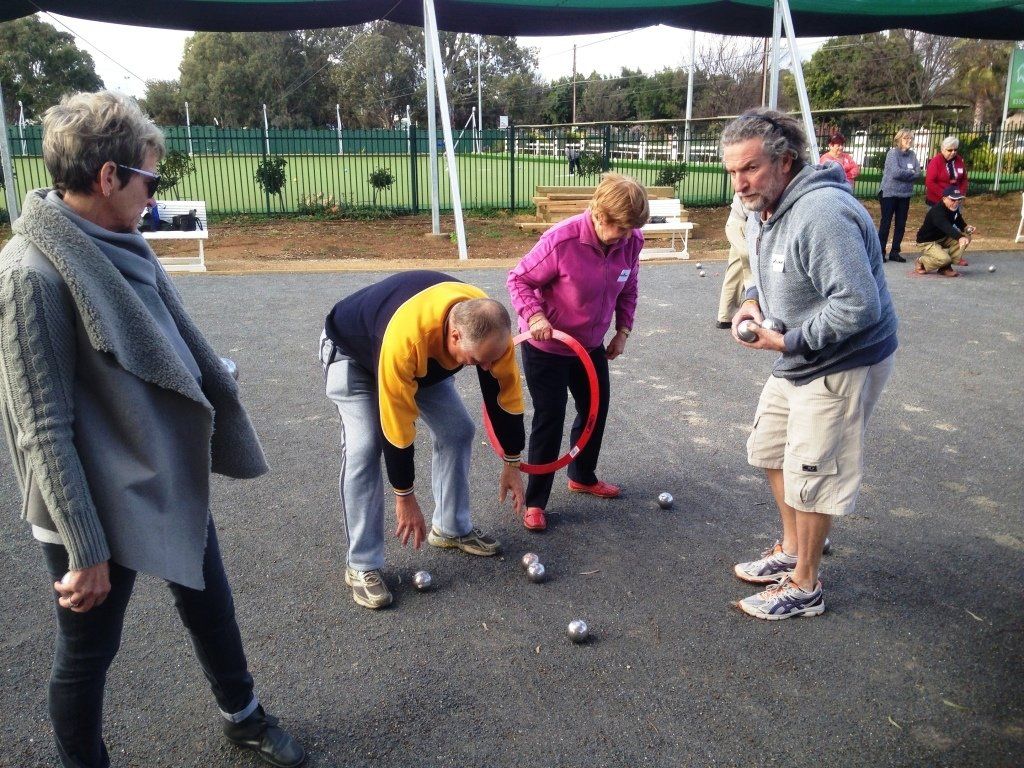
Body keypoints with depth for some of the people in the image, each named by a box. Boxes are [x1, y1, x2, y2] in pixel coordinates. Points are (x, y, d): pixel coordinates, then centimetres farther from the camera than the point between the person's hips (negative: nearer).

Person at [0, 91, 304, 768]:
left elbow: (190, 346, 9)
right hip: (100, 505, -8)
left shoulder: (125, 247, 0)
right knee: (88, 652, 15)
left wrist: (231, 429, 16)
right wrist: (84, 551, -17)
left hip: (174, 479, 8)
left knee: (210, 604, 24)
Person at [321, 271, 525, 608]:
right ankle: (362, 567, -7)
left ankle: (451, 528, 19)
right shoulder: (405, 338, -46)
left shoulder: (490, 326, -28)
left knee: (459, 430, 0)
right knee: (363, 449, -19)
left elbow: (505, 391, -13)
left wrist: (512, 464, -6)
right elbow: (396, 426, -35)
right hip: (352, 353, -6)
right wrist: (405, 497, -23)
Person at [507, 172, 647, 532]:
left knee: (596, 409, 17)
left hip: (591, 345, 6)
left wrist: (623, 330, 1)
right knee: (550, 420, -2)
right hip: (547, 346, -6)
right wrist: (533, 314, -33)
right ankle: (535, 501, 14)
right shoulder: (561, 240, -29)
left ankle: (583, 476, 42)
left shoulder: (632, 242, -12)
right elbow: (519, 278, -18)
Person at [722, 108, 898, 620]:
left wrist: (788, 341, -25)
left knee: (809, 475, 0)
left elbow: (859, 305, -33)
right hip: (795, 363, 10)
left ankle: (804, 588, 21)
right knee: (771, 450, 21)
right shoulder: (761, 213, 3)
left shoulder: (821, 214, -30)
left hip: (842, 366, -10)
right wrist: (753, 300, -1)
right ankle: (791, 551, 41)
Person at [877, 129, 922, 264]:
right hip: (889, 193, -5)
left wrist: (903, 174, -14)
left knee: (901, 224, 7)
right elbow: (896, 172, -19)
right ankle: (880, 252, 4)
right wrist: (911, 173, -6)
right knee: (885, 223, -1)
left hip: (905, 194, 5)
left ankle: (895, 252, 15)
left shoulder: (912, 154, 8)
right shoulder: (892, 153, -8)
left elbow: (918, 173, -1)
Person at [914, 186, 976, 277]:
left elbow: (960, 223, 10)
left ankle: (946, 267, -7)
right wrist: (960, 237, -60)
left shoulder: (954, 210, -3)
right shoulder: (937, 211, -29)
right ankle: (921, 262, 2)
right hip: (927, 242, -9)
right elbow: (946, 227, -45)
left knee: (966, 235, -8)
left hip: (943, 238, 9)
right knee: (944, 259, -30)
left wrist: (967, 228, -14)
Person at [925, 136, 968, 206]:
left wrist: (962, 194, -5)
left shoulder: (959, 160, 4)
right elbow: (929, 182, -17)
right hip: (936, 201, -4)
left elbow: (964, 179, 11)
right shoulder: (935, 161, -11)